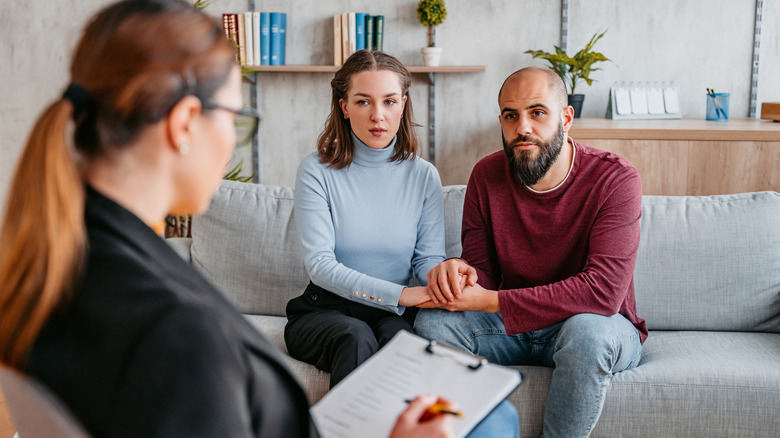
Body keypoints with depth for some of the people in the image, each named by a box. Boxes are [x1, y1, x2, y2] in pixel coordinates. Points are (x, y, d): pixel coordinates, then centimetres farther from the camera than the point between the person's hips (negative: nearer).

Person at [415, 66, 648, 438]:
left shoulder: (615, 180, -18)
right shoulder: (487, 176, -3)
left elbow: (603, 290, -28)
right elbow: (482, 270, 1)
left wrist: (490, 301, -31)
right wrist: (460, 272, -27)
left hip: (601, 326, -3)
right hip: (510, 324, 4)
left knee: (586, 330, -37)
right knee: (432, 323, -20)